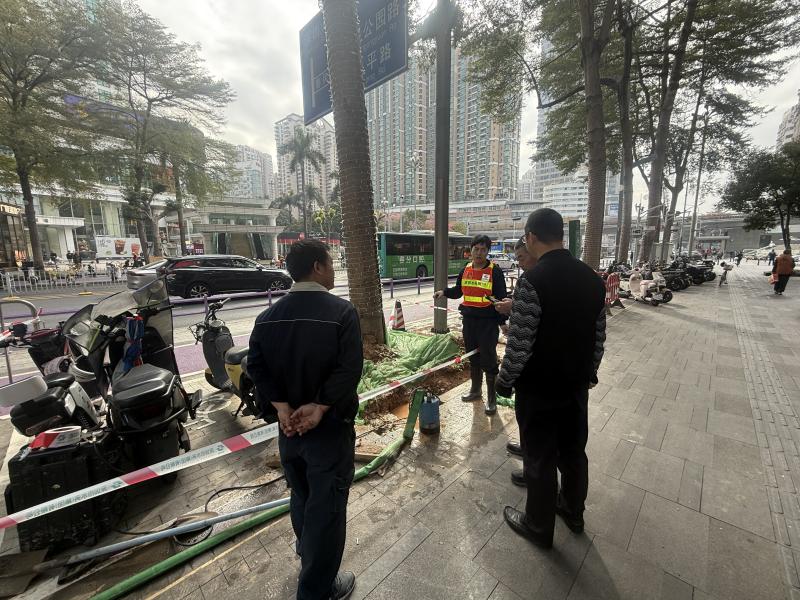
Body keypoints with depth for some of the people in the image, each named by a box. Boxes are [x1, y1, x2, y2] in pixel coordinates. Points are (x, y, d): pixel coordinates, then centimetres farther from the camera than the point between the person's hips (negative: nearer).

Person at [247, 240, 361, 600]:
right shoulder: (342, 311, -18)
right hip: (329, 426, -6)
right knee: (326, 506, 12)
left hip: (289, 424, 7)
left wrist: (282, 407, -9)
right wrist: (320, 407, -18)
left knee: (301, 497, 28)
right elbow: (349, 369, -25)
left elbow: (256, 365, -4)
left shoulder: (268, 316, 0)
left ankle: (308, 559, 53)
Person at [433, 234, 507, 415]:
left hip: (488, 321, -5)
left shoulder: (495, 271, -7)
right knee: (473, 356, 16)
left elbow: (502, 297, -7)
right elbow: (458, 291, 20)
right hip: (469, 320, 5)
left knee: (488, 359, -1)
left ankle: (491, 398, 14)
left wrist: (502, 321, -11)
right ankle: (475, 390, 33)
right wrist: (444, 292, 2)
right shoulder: (465, 270, 8)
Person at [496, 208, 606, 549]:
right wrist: (588, 372, 20)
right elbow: (599, 337, 7)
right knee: (574, 451, 25)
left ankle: (539, 526, 35)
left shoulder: (532, 281, -24)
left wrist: (504, 381, -7)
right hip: (578, 385, 7)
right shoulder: (593, 278, -1)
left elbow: (519, 345, -23)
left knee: (540, 459, 12)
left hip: (539, 390, -7)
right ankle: (572, 511, 48)